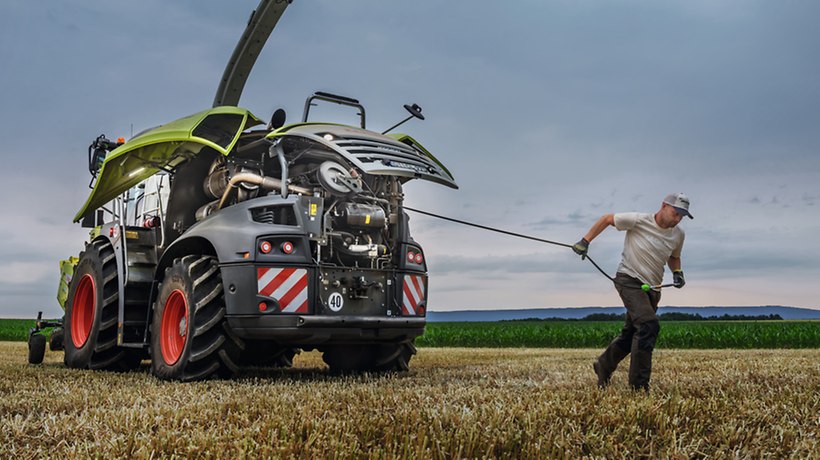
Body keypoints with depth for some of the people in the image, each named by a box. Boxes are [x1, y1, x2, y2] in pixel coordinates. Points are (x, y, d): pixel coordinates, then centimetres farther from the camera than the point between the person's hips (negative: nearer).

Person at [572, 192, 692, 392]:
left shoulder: (678, 235, 6)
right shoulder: (638, 220, -13)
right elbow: (606, 219, -2)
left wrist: (677, 272, 4)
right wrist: (585, 241, -6)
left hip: (652, 289, 7)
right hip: (629, 280, -7)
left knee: (631, 334, 13)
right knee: (649, 325, -24)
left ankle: (603, 366, 35)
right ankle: (638, 385, -20)